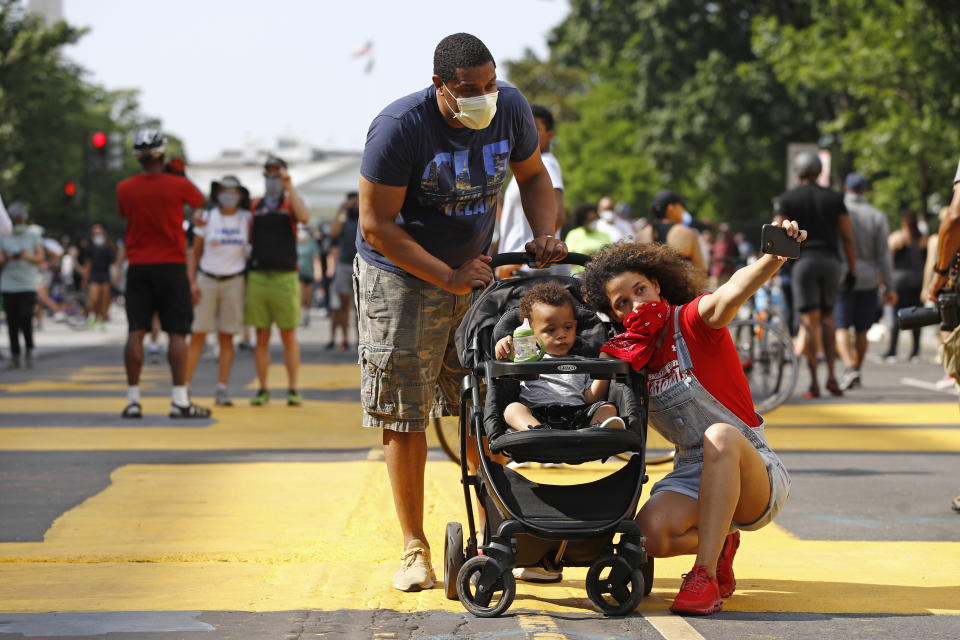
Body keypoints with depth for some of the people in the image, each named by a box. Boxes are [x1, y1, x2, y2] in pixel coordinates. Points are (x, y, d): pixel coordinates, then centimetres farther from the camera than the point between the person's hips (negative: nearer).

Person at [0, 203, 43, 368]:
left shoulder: (33, 236, 6)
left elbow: (40, 257, 4)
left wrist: (27, 257, -16)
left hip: (28, 284, -1)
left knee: (25, 318, -12)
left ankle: (29, 351, 6)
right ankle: (14, 356, 5)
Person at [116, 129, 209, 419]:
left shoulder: (124, 189, -1)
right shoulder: (178, 185, -7)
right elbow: (201, 200, 14)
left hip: (137, 267, 2)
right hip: (171, 266, -2)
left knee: (135, 333, 2)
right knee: (177, 334, -1)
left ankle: (133, 400, 1)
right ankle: (180, 400, -5)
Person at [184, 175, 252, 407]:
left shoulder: (247, 219, 3)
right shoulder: (207, 218, 0)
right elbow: (195, 253, 3)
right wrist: (191, 282, -6)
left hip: (233, 281, 1)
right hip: (206, 280, -1)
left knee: (227, 338, 3)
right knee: (197, 336, -5)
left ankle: (222, 390, 6)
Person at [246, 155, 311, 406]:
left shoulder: (290, 203, 6)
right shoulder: (254, 206, 12)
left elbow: (305, 217, -17)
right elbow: (247, 240, 15)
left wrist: (289, 187, -17)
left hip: (285, 279, -2)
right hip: (258, 278, 2)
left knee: (289, 336, 0)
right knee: (261, 337, 2)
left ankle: (293, 389, 4)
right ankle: (263, 390, 6)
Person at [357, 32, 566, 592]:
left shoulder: (510, 109, -9)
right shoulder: (400, 127, -24)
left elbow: (533, 174, 11)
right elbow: (377, 225, -20)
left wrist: (546, 233, -8)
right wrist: (448, 277, -23)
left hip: (477, 271, 4)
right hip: (401, 277, -4)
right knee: (405, 415, -5)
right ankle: (415, 548, 3)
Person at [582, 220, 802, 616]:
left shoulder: (691, 320, -11)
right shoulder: (628, 352, 6)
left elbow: (730, 295, -33)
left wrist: (773, 259, -55)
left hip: (754, 474, -4)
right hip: (692, 476, 4)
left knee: (720, 435, -38)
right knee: (651, 533, -28)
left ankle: (705, 576, -35)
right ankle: (718, 544, 9)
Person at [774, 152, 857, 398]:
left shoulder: (786, 200, 3)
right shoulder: (834, 198, 10)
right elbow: (848, 237, 6)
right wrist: (852, 270, 11)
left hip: (802, 260, -2)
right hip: (830, 261, 2)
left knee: (810, 321, -5)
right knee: (827, 318, 15)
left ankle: (814, 382, -9)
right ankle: (831, 375, 4)